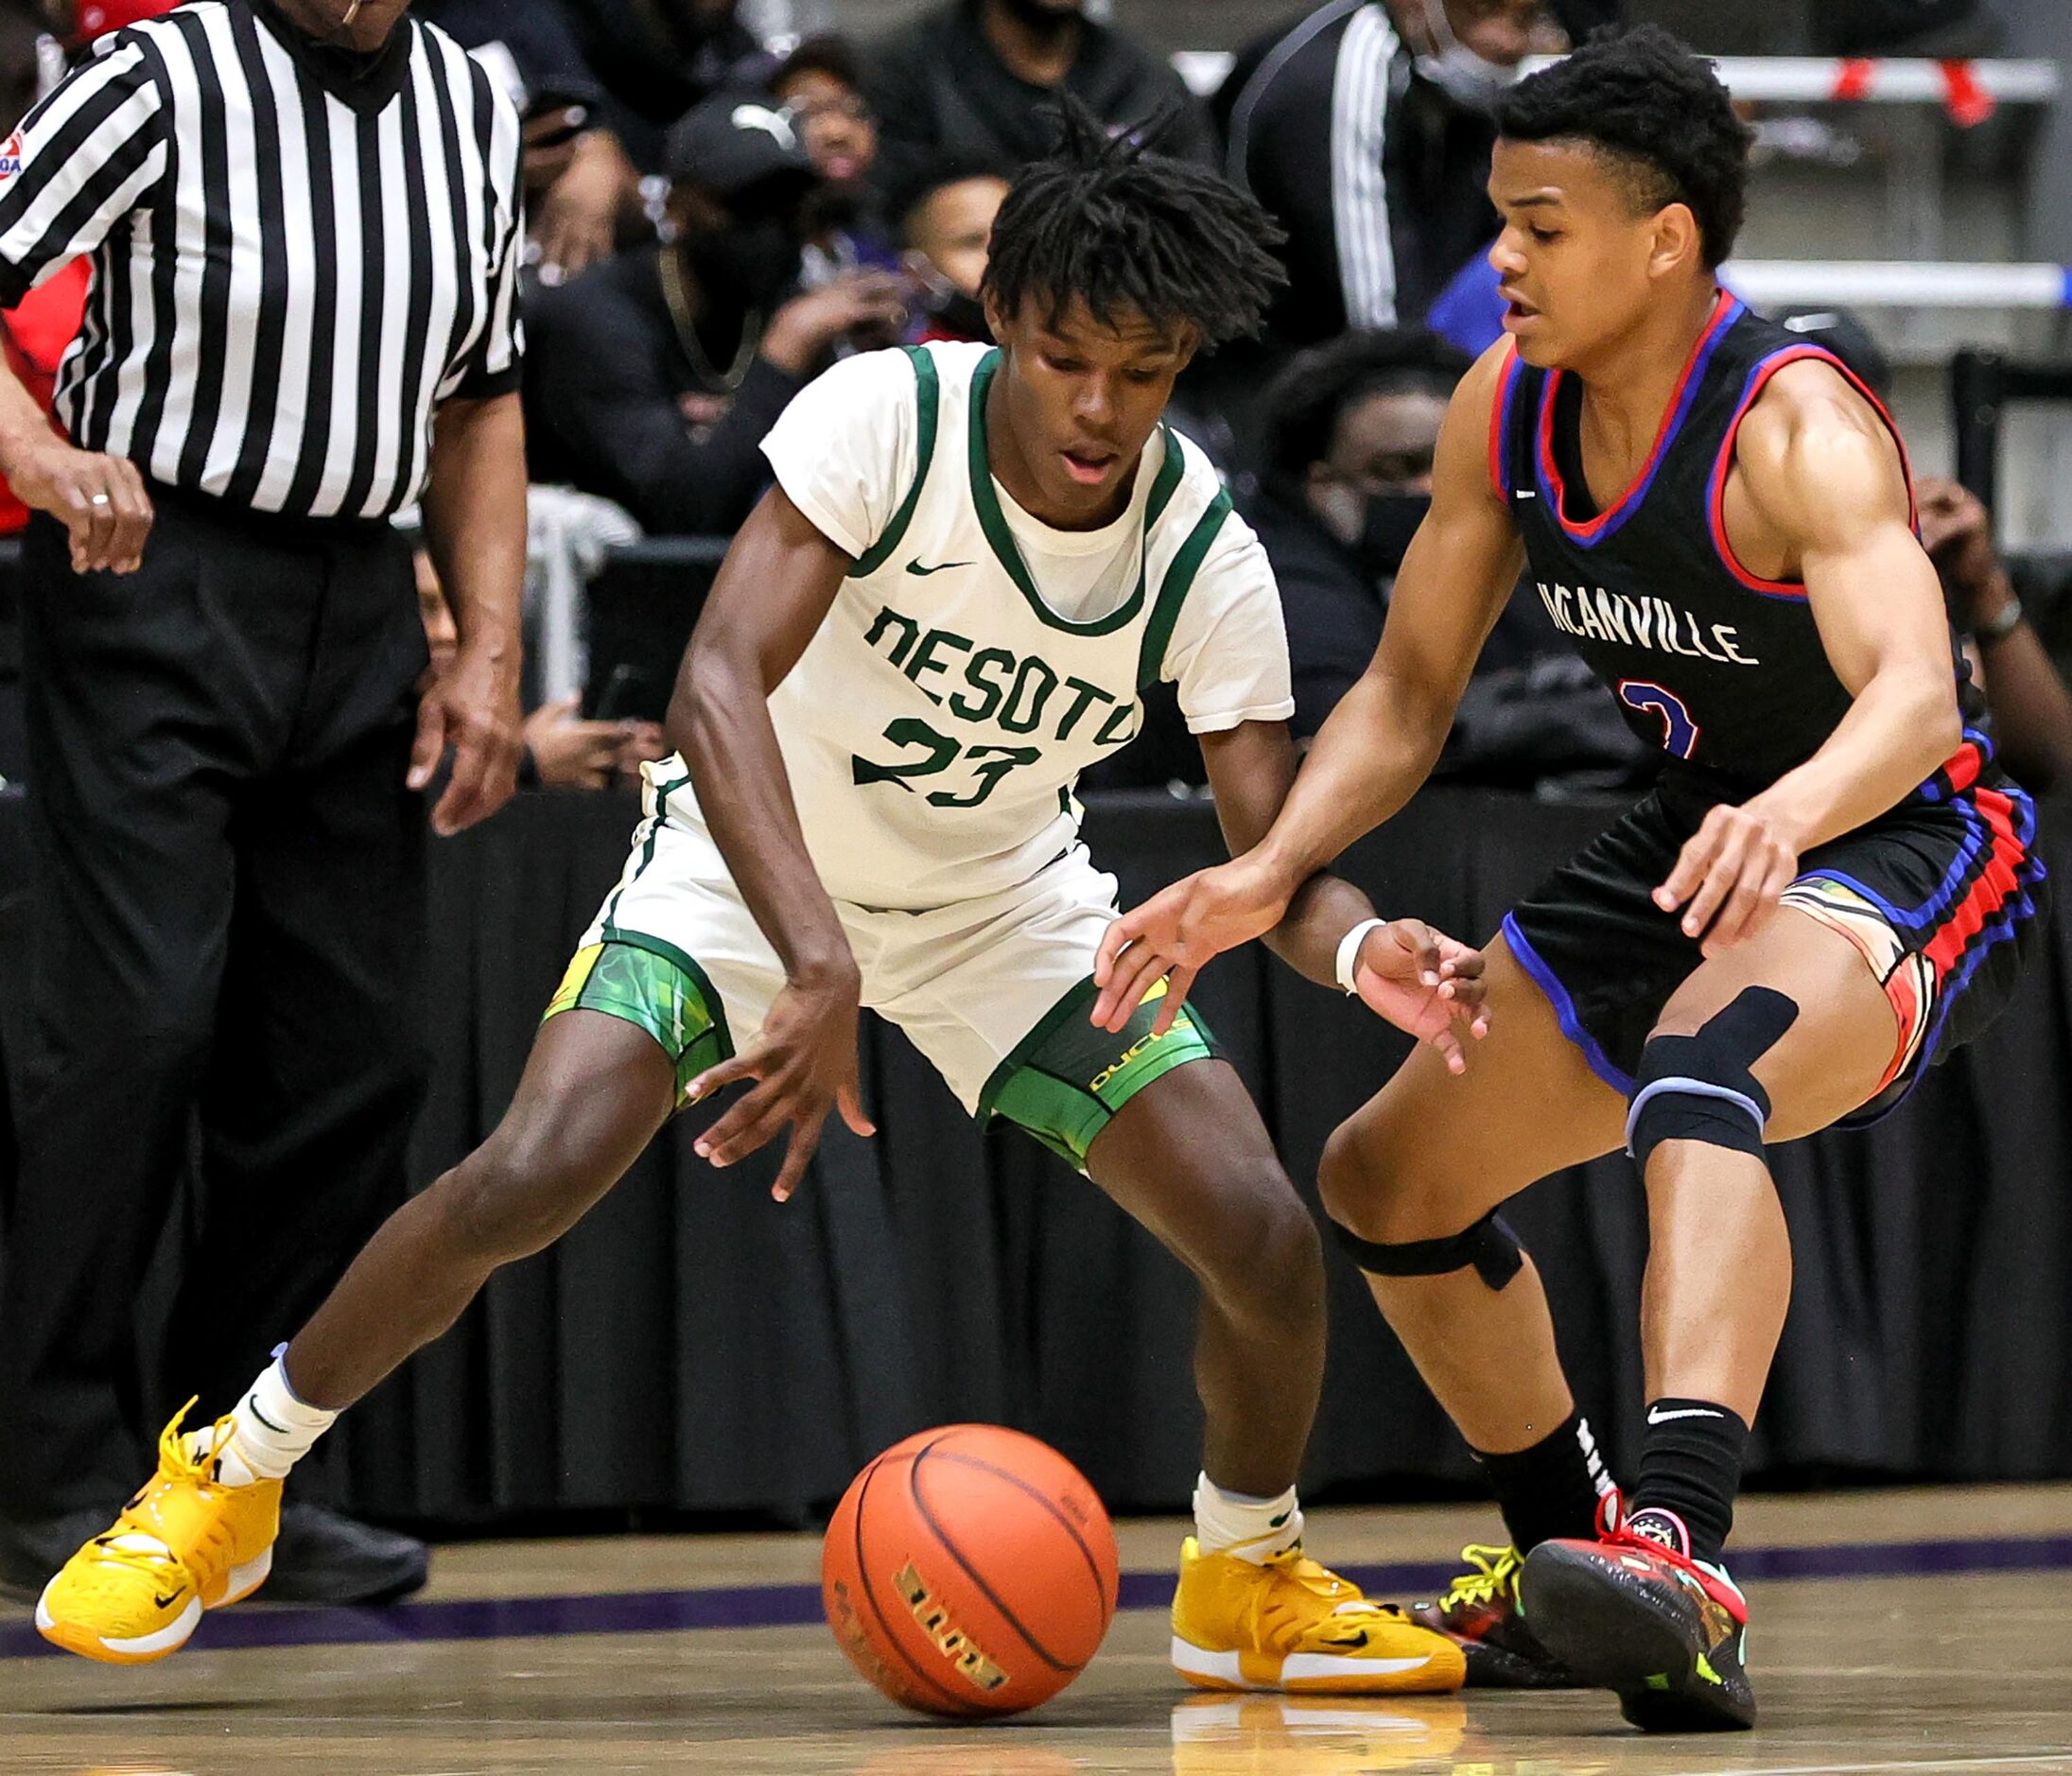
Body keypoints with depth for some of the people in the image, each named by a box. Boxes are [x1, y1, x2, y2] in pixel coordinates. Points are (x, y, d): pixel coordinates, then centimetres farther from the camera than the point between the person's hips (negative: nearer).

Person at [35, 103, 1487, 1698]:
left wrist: (1367, 952, -42)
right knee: (529, 1177, -25)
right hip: (752, 853, -2)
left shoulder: (1207, 559, -19)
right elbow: (717, 681, -37)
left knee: (1266, 1238, -14)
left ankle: (1248, 1583, 16)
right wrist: (819, 969, -49)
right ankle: (229, 1480, -1)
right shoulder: (885, 416, -28)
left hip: (1005, 898, 3)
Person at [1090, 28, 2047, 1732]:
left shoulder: (1797, 426, -28)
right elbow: (1406, 697, 4)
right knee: (1389, 1180, 13)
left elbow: (1915, 696, -43)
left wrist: (1782, 816, -64)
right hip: (1707, 838, 9)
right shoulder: (1506, 408, -5)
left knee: (1696, 1083, -40)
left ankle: (1683, 1559, -56)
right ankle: (1565, 1556, 34)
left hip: (1910, 844, -9)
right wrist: (1271, 874, -13)